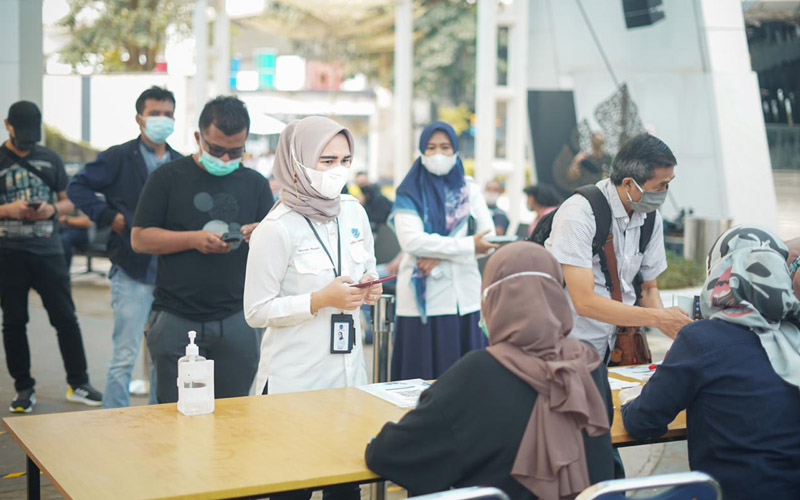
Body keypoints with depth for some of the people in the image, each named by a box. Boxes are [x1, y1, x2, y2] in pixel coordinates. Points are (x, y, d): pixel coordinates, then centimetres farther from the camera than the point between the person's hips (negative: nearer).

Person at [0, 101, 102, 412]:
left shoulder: (50, 159, 10)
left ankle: (78, 384, 10)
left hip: (48, 250, 1)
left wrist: (53, 208, -8)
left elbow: (69, 202, 13)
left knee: (65, 318, 1)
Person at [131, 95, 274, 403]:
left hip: (236, 321, 2)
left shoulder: (255, 184, 10)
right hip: (175, 320, -2)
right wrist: (193, 239, -16)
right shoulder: (168, 178, 2)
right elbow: (139, 239, -2)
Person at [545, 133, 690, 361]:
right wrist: (657, 318, -21)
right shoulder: (578, 213, -17)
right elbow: (584, 302, -21)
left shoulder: (651, 218, 5)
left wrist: (669, 324, -6)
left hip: (617, 345, 6)